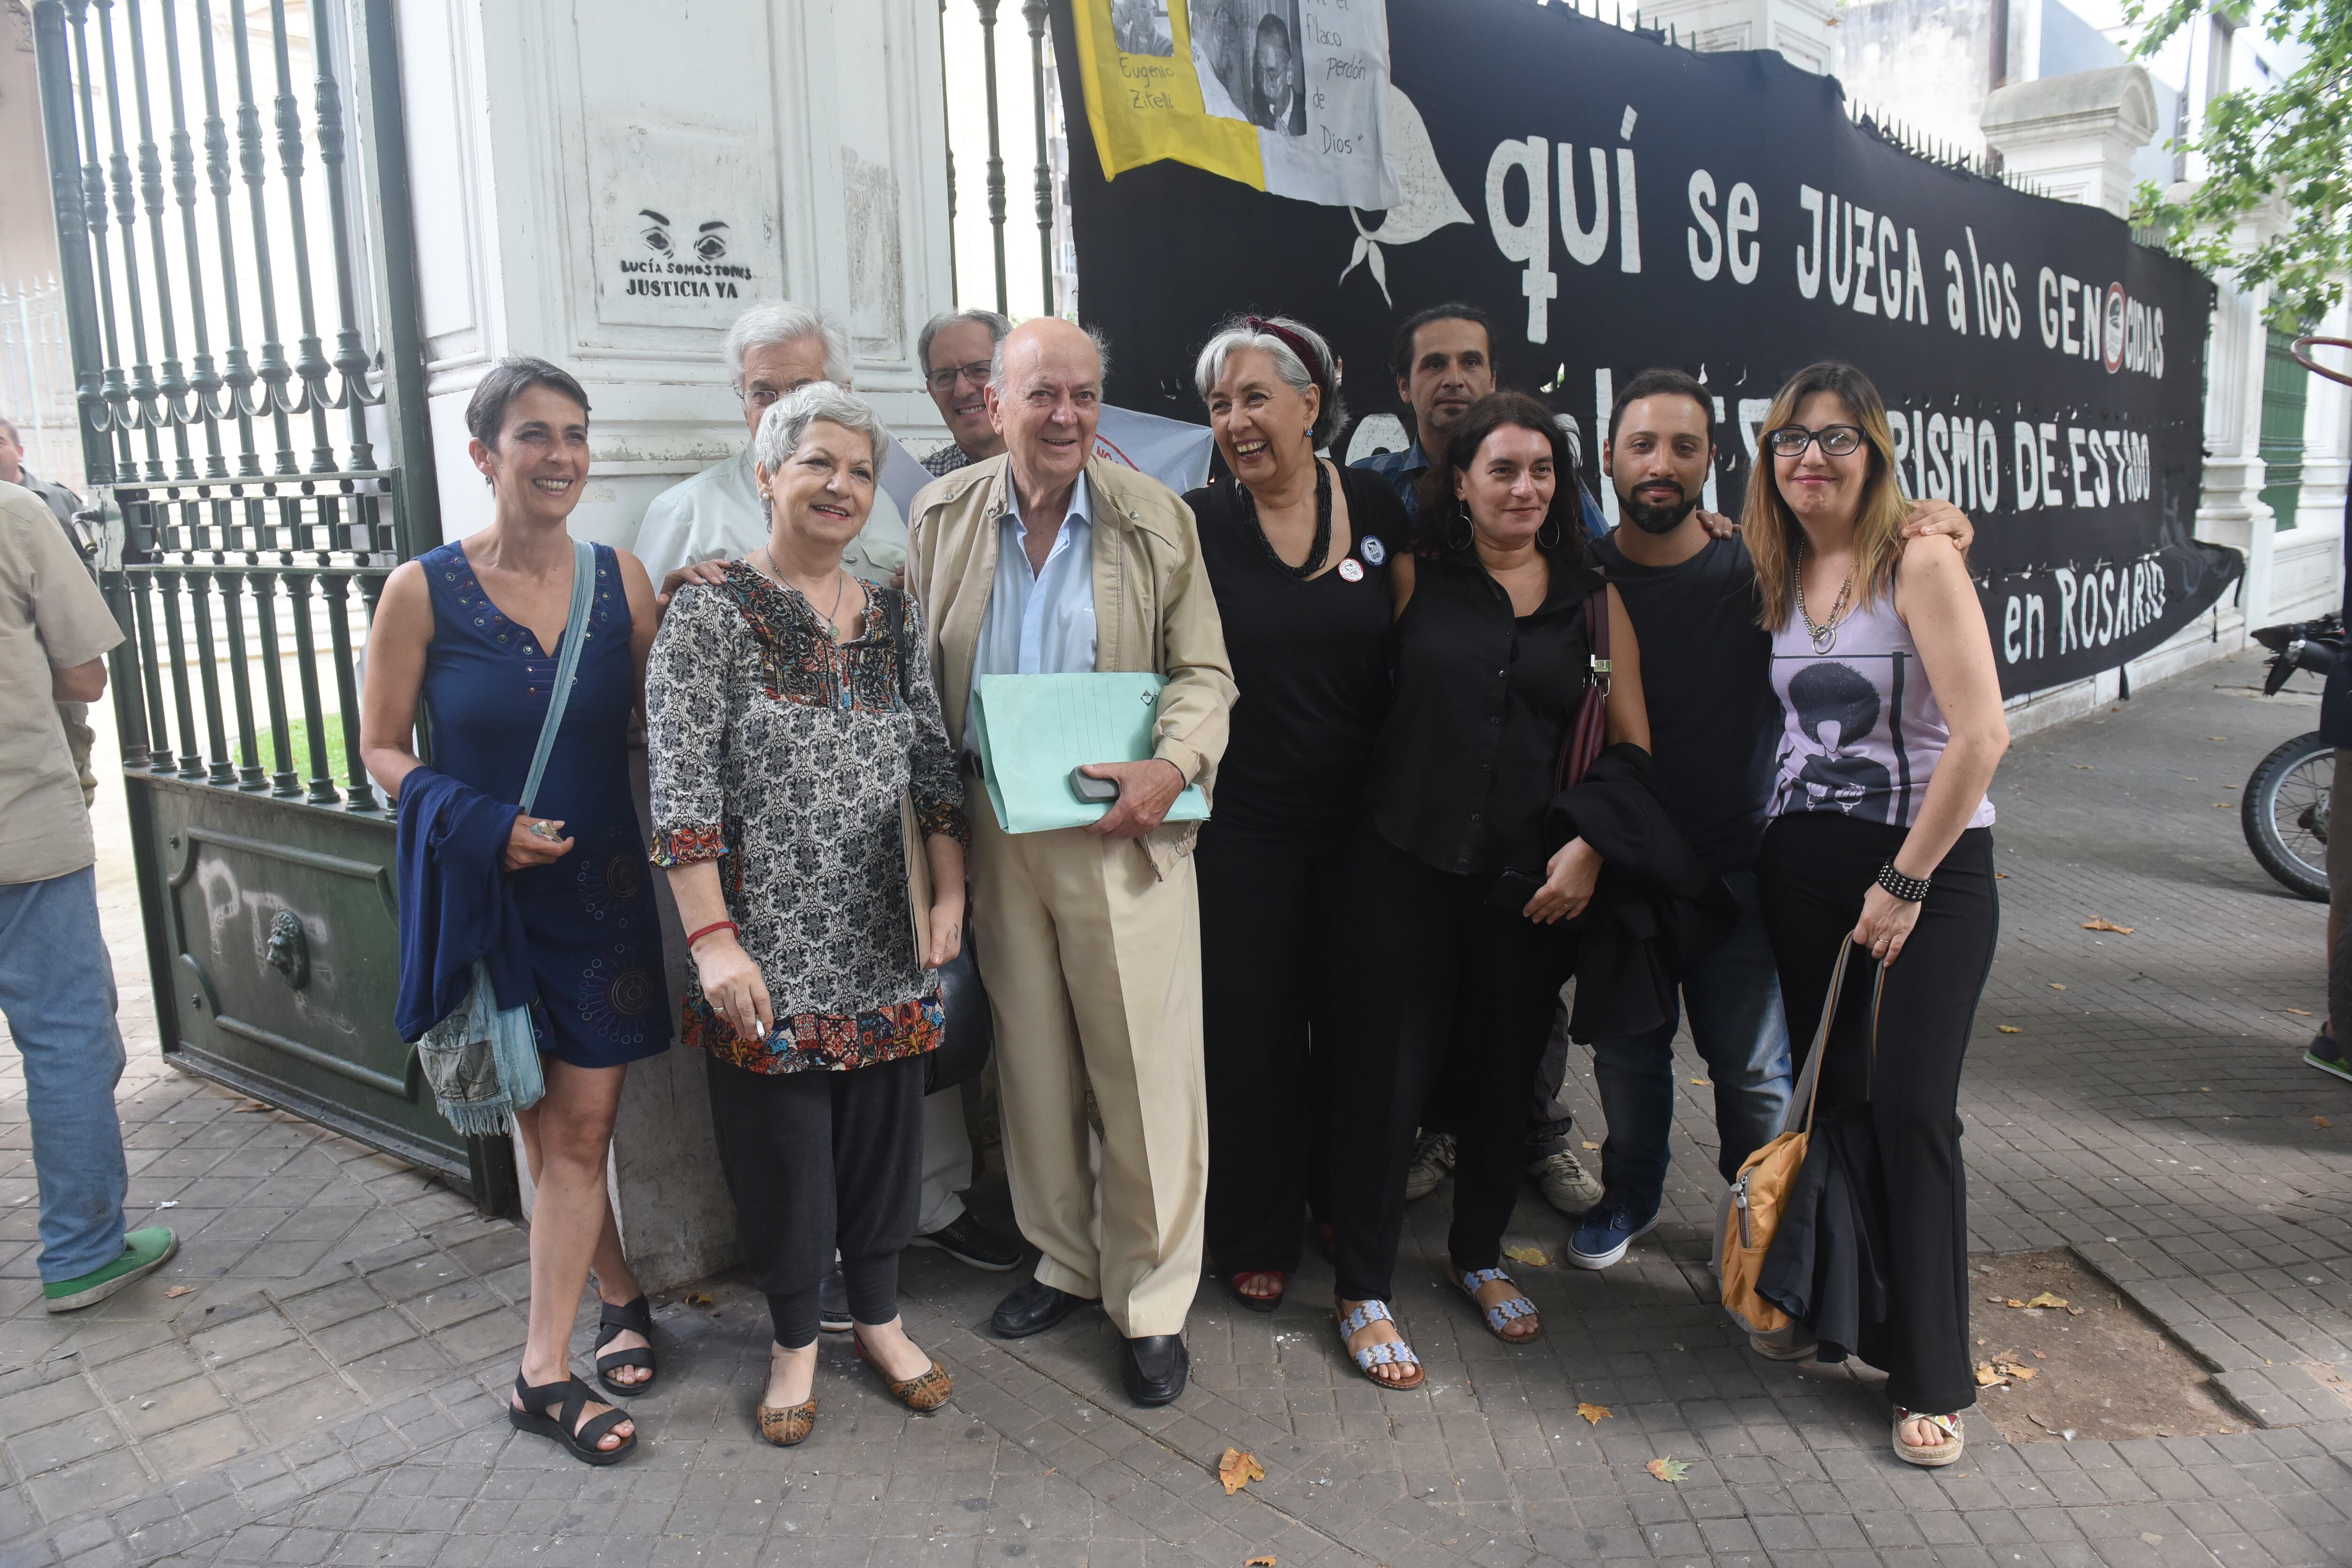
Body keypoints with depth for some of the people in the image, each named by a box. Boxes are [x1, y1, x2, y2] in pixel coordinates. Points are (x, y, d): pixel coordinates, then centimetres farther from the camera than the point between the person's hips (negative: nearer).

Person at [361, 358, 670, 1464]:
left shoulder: (620, 578, 0)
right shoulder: (424, 590, -7)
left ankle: (544, 1372, 17)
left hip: (602, 888, 1)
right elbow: (382, 749, -2)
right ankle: (622, 1296, 33)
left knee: (580, 1130, 4)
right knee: (541, 1124, 11)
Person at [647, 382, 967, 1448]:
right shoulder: (710, 612, -7)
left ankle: (879, 1317, 34)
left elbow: (937, 764, 8)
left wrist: (952, 894, -1)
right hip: (768, 950, -4)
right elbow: (682, 789, -13)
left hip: (883, 943, 4)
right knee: (781, 1143, 8)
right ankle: (796, 1339, 29)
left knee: (883, 1129, 14)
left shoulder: (893, 616, 8)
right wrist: (713, 940, -18)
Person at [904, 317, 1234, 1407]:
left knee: (1147, 1072, 2)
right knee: (1032, 1063, 15)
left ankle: (1154, 1303, 19)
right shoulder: (941, 518, 4)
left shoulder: (1159, 520, -2)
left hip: (1125, 835, -2)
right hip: (996, 838, 3)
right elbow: (917, 681, 8)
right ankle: (1063, 1261, 35)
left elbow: (1205, 674, -1)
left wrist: (1171, 768, -20)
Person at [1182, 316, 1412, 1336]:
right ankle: (1257, 1235, 27)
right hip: (1244, 823, -2)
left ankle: (1351, 1206, 37)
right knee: (1252, 1029, 8)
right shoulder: (1197, 523, -5)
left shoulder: (1377, 507, 1)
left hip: (1361, 819, 2)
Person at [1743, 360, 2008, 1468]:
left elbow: (1981, 734, -18)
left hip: (1931, 862, -5)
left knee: (1910, 1108, -6)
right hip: (1801, 860, 5)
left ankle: (1928, 1376, 8)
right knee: (1820, 1090, 10)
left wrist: (1904, 884, -16)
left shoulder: (1921, 563, -11)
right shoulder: (1776, 576, 7)